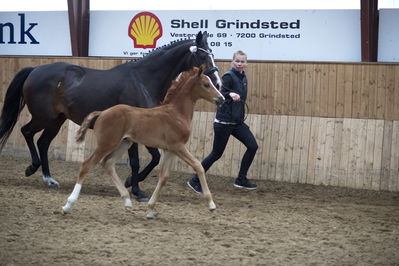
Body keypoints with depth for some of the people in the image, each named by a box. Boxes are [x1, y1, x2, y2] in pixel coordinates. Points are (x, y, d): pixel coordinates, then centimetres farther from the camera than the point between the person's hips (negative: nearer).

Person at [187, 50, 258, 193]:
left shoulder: (243, 77, 11)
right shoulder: (228, 76, -13)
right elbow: (221, 94, -25)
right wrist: (230, 94, -43)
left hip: (237, 122, 8)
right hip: (224, 122, -8)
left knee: (253, 146, -1)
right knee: (216, 153, -2)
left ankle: (241, 179, 10)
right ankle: (195, 181, 11)